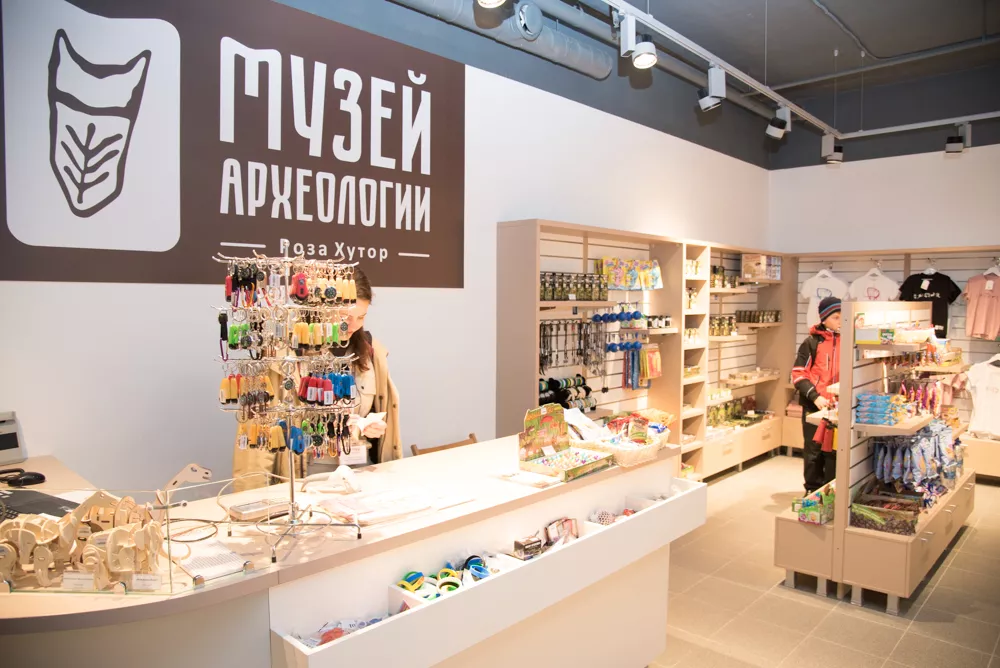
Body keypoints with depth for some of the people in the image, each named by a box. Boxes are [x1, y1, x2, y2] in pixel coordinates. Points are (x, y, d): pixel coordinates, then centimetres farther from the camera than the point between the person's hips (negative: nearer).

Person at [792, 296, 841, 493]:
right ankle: (813, 490, 22)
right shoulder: (811, 342, -5)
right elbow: (799, 374, -6)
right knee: (814, 451, 8)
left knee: (835, 451, 8)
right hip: (814, 406, -2)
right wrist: (815, 396, -17)